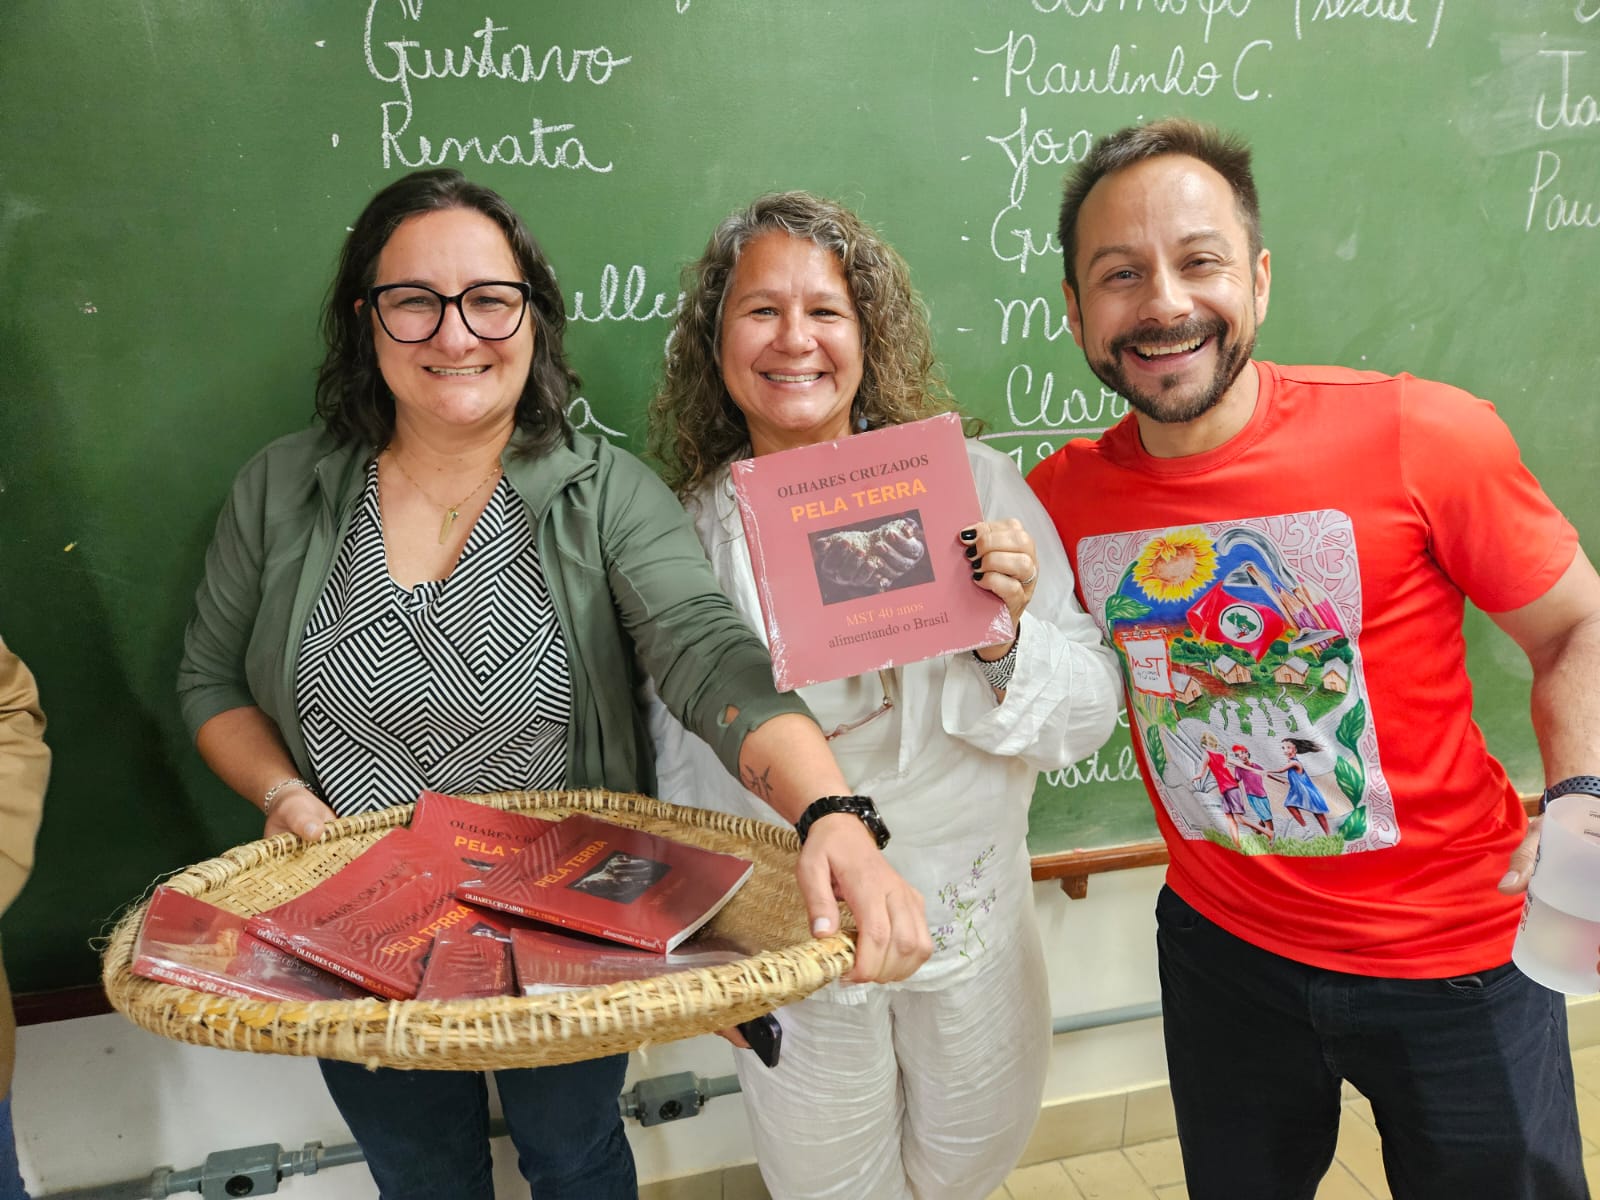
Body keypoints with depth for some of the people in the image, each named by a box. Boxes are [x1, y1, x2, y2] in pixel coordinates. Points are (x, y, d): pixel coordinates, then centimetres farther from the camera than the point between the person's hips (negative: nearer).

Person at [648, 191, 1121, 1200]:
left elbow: (1089, 714, -10)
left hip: (969, 922, 0)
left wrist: (1003, 644, -30)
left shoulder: (971, 483, -13)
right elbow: (681, 753, 3)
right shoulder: (692, 530, -9)